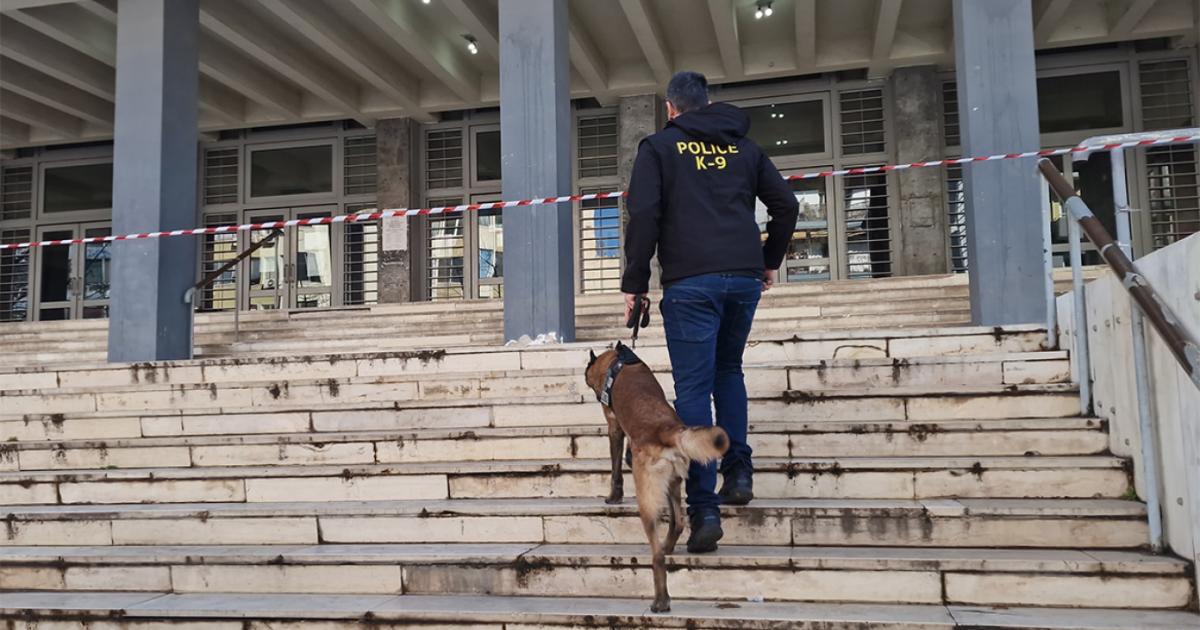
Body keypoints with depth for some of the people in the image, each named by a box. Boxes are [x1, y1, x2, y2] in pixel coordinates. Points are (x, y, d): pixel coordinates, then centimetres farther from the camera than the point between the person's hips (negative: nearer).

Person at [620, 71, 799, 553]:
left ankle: (704, 508, -6)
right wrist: (770, 260, 26)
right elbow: (786, 206, 15)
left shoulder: (659, 146, 7)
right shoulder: (744, 146, 18)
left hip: (690, 281, -4)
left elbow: (644, 215, -4)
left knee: (693, 389, -2)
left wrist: (635, 282, 0)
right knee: (729, 370, 24)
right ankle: (739, 470, 14)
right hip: (745, 276, 4)